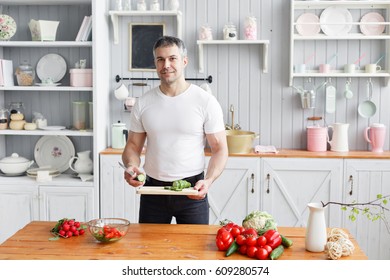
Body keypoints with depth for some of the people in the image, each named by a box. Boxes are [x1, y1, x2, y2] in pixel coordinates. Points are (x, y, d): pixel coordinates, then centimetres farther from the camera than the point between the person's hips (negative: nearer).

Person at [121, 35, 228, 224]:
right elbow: (133, 145, 8)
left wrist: (208, 180, -21)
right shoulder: (143, 104, 2)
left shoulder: (206, 102, -7)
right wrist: (131, 166, -14)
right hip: (152, 188, 3)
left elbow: (219, 149, -5)